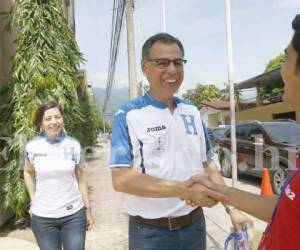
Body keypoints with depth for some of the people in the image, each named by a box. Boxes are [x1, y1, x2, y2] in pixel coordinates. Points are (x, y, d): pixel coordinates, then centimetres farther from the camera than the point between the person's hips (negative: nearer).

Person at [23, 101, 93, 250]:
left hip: (74, 214, 0)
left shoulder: (73, 145, -5)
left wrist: (88, 208, 3)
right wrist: (33, 200, 5)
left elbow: (80, 177, 3)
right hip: (42, 217, 0)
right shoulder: (32, 146, -5)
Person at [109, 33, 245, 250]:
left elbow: (207, 163, 12)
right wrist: (182, 190, -26)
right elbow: (121, 179, -18)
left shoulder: (192, 111, 5)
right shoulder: (128, 115, -11)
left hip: (195, 225, 5)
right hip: (150, 232, -4)